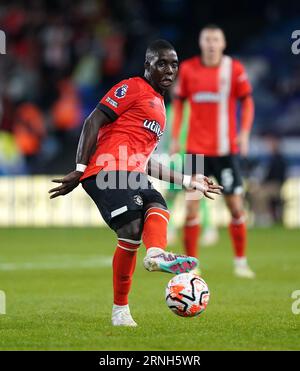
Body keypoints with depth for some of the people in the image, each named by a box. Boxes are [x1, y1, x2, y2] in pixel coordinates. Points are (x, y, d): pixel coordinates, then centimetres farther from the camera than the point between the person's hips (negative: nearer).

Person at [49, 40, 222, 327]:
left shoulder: (158, 106, 31)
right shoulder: (133, 88, 5)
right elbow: (93, 122, -4)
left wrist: (189, 182, 34)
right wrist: (80, 170, -13)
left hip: (133, 175, 7)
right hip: (108, 172, -7)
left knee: (158, 207, -24)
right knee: (132, 230, -23)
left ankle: (157, 254, -46)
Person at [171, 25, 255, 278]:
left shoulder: (235, 69, -2)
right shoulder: (188, 69, 2)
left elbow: (247, 102, 4)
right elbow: (179, 102, 11)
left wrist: (244, 133, -9)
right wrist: (175, 138, 4)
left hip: (226, 149, -1)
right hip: (197, 148, 1)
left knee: (236, 205, -1)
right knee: (191, 206, -5)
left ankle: (241, 262, 14)